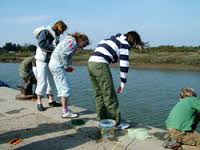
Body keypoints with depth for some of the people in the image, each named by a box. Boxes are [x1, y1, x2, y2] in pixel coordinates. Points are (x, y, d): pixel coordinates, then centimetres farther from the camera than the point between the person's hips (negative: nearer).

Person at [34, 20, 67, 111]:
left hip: (51, 61, 8)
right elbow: (41, 43, -24)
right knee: (42, 82, -7)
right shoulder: (45, 32, -10)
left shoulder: (56, 36, 14)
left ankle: (51, 101, 22)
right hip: (42, 60, -8)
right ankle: (39, 103, 3)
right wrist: (53, 48, -21)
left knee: (51, 81, 12)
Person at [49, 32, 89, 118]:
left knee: (61, 89, 12)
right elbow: (62, 54, -22)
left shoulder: (69, 40, 18)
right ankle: (65, 112, -2)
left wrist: (67, 66, 6)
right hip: (58, 65, -10)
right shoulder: (73, 42, -12)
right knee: (65, 89, -6)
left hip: (53, 63, 10)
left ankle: (65, 109, 18)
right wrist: (66, 66, -12)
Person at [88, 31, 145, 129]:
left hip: (90, 63, 9)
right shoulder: (125, 44, 3)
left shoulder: (113, 39, 29)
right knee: (110, 96, 0)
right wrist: (122, 84, 1)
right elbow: (124, 64, -3)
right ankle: (116, 122, 8)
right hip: (100, 64, -9)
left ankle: (102, 120, 22)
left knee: (99, 95, 15)